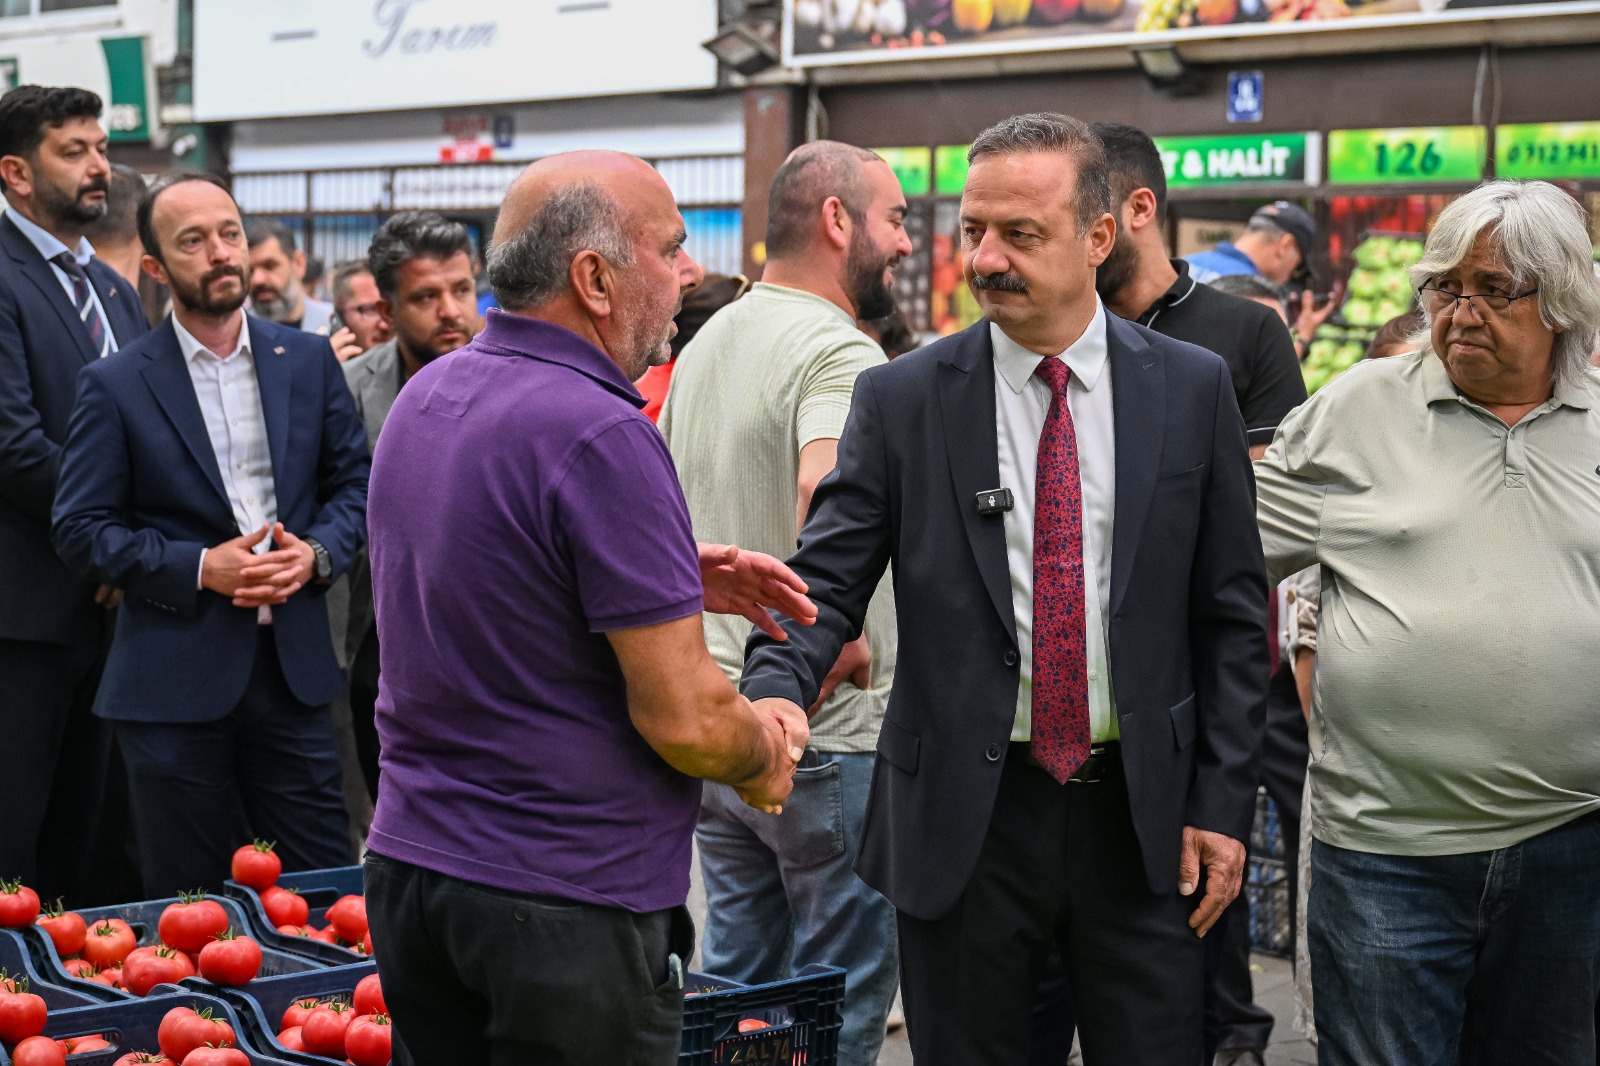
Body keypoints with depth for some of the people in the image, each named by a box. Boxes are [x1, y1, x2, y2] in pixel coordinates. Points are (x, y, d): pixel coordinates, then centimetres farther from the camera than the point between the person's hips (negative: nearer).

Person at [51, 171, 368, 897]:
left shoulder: (308, 360, 9)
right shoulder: (114, 386, -1)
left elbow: (355, 481, 12)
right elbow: (80, 529, -4)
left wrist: (315, 553, -8)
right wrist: (200, 567, -14)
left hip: (293, 666, 3)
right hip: (175, 682, -2)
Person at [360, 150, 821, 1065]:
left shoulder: (427, 396, 6)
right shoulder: (602, 437, -21)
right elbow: (686, 721, -21)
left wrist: (674, 579, 11)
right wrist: (765, 751, 0)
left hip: (410, 857, 8)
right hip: (567, 904, -8)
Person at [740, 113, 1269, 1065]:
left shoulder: (1193, 388, 2)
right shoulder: (902, 399, -1)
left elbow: (1232, 613, 4)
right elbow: (827, 583, -4)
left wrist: (1224, 802, 0)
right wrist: (776, 690, -25)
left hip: (1140, 813, 1)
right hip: (964, 815, 0)